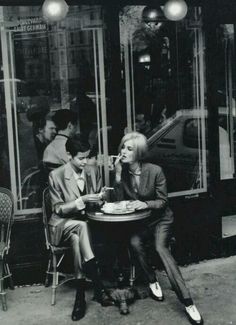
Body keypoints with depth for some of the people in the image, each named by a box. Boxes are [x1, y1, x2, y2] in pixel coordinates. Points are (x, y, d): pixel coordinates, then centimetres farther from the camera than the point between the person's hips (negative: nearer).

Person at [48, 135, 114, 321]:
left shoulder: (93, 171, 5)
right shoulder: (56, 175, -8)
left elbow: (98, 198, 14)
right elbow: (58, 209, -8)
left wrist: (100, 198, -11)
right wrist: (82, 200, -22)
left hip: (86, 221, 3)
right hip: (63, 224, -3)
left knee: (77, 240, -34)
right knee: (81, 226, -37)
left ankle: (80, 295, -29)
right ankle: (99, 288, -41)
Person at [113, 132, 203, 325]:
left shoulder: (155, 171, -16)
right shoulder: (123, 172, -4)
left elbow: (163, 201, -10)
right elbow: (120, 201, -7)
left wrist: (145, 204, -30)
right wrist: (118, 176, -16)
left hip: (161, 218, -3)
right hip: (139, 221, 4)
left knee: (161, 247, -30)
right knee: (134, 242, -30)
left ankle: (188, 302, -32)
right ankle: (152, 281, -7)